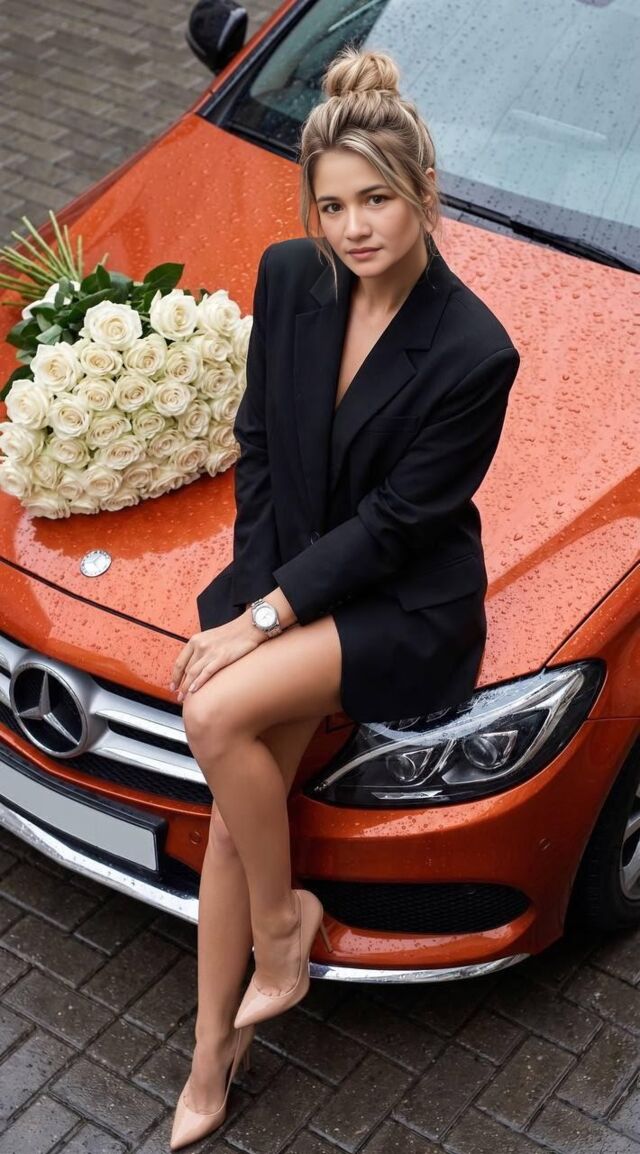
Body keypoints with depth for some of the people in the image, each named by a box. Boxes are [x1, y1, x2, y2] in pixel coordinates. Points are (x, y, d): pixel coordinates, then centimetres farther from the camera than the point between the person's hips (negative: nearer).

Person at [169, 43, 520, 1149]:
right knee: (237, 805, -6)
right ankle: (210, 1060, 8)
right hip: (289, 573, 5)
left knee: (218, 716, -25)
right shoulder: (289, 277, -4)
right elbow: (258, 445, 6)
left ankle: (282, 916, 2)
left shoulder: (473, 350, -20)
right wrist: (252, 590, -1)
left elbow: (398, 520, -17)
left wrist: (265, 616, -16)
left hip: (406, 606, -5)